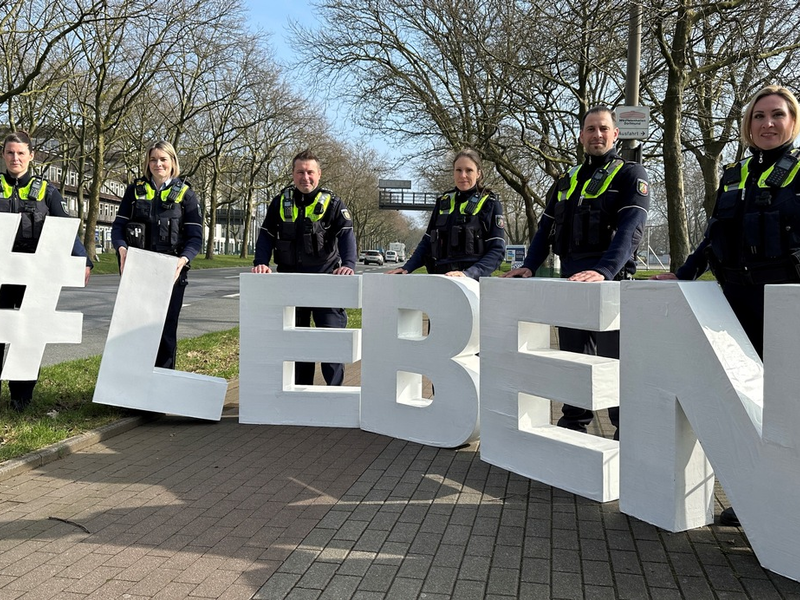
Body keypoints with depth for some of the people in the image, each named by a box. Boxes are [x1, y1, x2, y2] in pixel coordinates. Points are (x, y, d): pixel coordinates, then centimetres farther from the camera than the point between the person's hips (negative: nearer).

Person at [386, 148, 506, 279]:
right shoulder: (443, 202, 17)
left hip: (471, 282, -3)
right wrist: (407, 268, 5)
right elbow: (427, 242, 21)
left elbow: (497, 250, -2)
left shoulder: (490, 204, 5)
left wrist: (468, 273, -17)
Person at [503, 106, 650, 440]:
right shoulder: (567, 181, 19)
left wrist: (603, 271, -32)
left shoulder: (630, 175, 0)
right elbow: (546, 228, 18)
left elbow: (630, 230, -16)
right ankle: (573, 429, 24)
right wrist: (529, 266, 1)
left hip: (611, 283, -6)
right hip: (569, 285, 6)